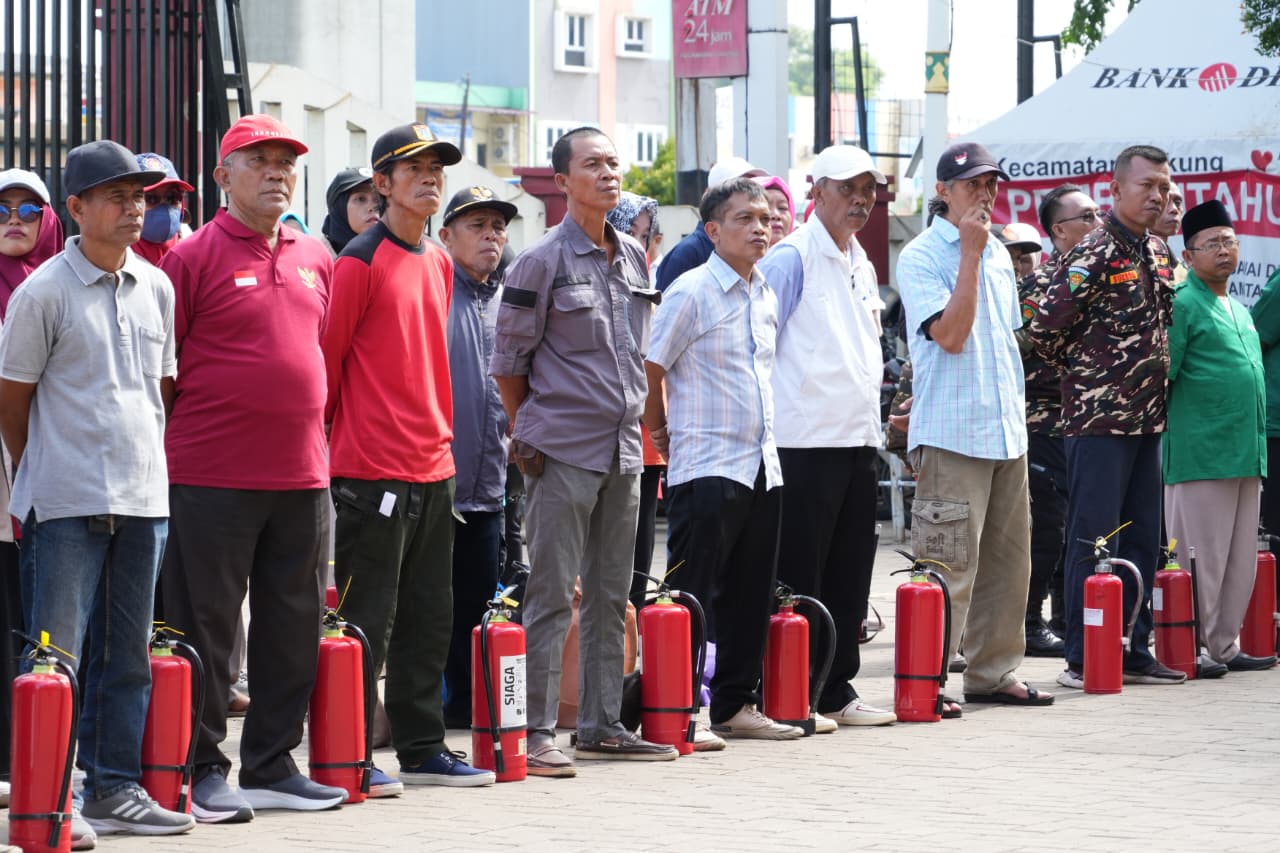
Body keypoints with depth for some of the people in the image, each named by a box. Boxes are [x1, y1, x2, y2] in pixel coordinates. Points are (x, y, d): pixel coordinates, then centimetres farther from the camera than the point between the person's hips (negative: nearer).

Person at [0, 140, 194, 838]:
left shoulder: (156, 287, 10)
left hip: (143, 497, 6)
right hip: (66, 504, -6)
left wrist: (146, 460, 16)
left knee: (128, 654, 10)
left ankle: (116, 786, 17)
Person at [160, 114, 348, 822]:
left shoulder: (315, 259, 13)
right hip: (211, 476, -6)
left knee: (293, 628, 9)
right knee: (206, 626, -1)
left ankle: (272, 767, 18)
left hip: (301, 475, 6)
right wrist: (167, 445, -7)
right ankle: (202, 770, 5)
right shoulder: (194, 257, -5)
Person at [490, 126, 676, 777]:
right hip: (562, 453, -7)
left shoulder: (633, 258, 11)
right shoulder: (542, 262, -8)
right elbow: (509, 360, -3)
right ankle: (536, 734, -4)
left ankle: (602, 725, 18)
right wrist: (529, 435, -1)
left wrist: (632, 416, 17)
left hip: (623, 450, 7)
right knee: (552, 596, -6)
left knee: (611, 595, 11)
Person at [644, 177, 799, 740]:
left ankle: (736, 704, 17)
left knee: (751, 594, 10)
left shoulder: (766, 297, 14)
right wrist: (664, 435, 1)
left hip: (761, 464, 7)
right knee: (692, 595, -5)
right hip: (707, 467, -7)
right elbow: (649, 369, -8)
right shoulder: (692, 291, -9)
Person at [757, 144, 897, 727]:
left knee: (850, 571, 10)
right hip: (806, 440, -8)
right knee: (798, 575, -4)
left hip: (858, 439, 8)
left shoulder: (860, 263, 17)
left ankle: (836, 690, 17)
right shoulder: (792, 258, -8)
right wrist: (766, 415, -12)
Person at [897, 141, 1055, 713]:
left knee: (1007, 560, 11)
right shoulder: (921, 257, -7)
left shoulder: (998, 254, 16)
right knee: (947, 565, -9)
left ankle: (993, 672, 20)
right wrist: (970, 253, -16)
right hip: (952, 431, -8)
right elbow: (950, 334, -18)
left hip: (1007, 430, 8)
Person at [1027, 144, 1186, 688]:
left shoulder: (1157, 253, 12)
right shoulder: (1094, 255, -13)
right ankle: (1082, 660, -1)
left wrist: (1152, 377, 15)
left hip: (1146, 417, 8)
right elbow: (1044, 328, -17)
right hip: (1098, 418, -8)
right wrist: (1080, 372, -2)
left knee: (1141, 539, 11)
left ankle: (1134, 652, 18)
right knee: (1093, 540, -5)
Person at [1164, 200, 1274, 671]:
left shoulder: (1239, 310, 19)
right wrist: (1167, 434, -13)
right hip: (1201, 456, -8)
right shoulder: (1183, 305, -7)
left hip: (1245, 456, 8)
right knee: (1202, 562, -4)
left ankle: (1224, 646, 16)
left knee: (1240, 562, 9)